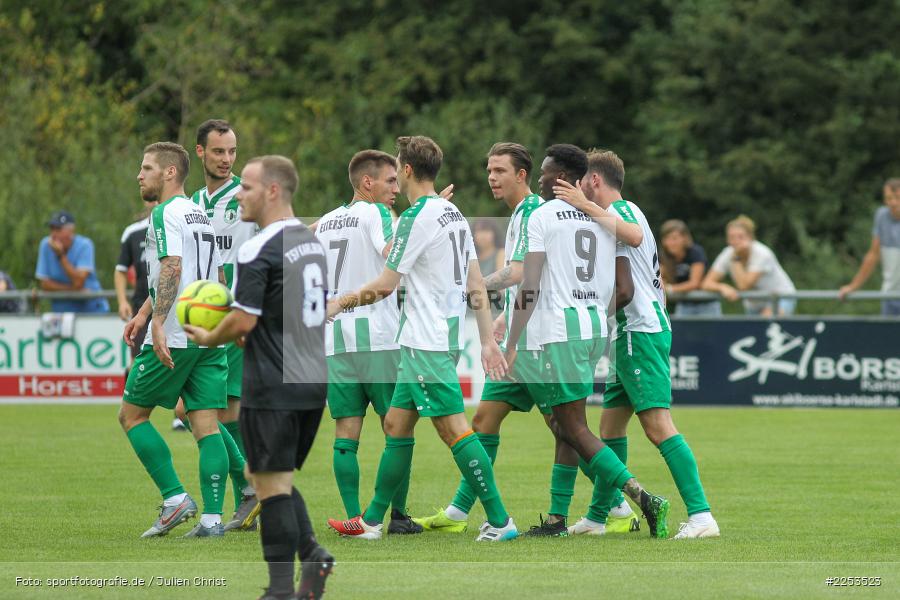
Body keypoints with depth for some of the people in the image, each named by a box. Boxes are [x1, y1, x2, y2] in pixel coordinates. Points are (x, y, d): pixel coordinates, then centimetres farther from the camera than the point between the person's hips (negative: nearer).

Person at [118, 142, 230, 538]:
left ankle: (175, 498, -3)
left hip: (173, 338, -8)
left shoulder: (165, 213, -8)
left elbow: (172, 267, -22)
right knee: (206, 425, 3)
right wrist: (144, 313, 35)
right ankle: (212, 518, -5)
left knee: (132, 415, 5)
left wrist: (158, 324, -30)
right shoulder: (200, 216, 19)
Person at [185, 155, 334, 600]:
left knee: (272, 485, -2)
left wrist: (208, 339, 3)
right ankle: (311, 553, 2)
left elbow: (244, 321, -17)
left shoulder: (258, 252, -15)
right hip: (313, 383, 8)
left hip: (273, 389, -8)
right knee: (271, 477, 19)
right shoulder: (312, 242, 13)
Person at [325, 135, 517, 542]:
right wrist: (488, 340, 17)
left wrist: (340, 304, 2)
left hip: (426, 344, -10)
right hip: (447, 337, 10)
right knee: (396, 425, 14)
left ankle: (499, 520, -10)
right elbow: (476, 285, 15)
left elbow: (384, 286, -13)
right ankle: (372, 521, 18)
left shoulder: (417, 217, -14)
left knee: (453, 428, -9)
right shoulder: (454, 214, 14)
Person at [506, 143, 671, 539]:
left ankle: (644, 499, -18)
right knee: (563, 424, 16)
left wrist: (511, 345, -11)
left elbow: (529, 289, -13)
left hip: (560, 331, -7)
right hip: (597, 328, 7)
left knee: (574, 428, -5)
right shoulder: (604, 219, 11)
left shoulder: (542, 217, -6)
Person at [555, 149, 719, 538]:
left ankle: (700, 515, -21)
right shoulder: (620, 214, 23)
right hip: (629, 335, 11)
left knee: (658, 426, -16)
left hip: (641, 332, -11)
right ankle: (598, 516, 21)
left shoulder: (623, 209, -9)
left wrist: (585, 206, -37)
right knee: (611, 426, 14)